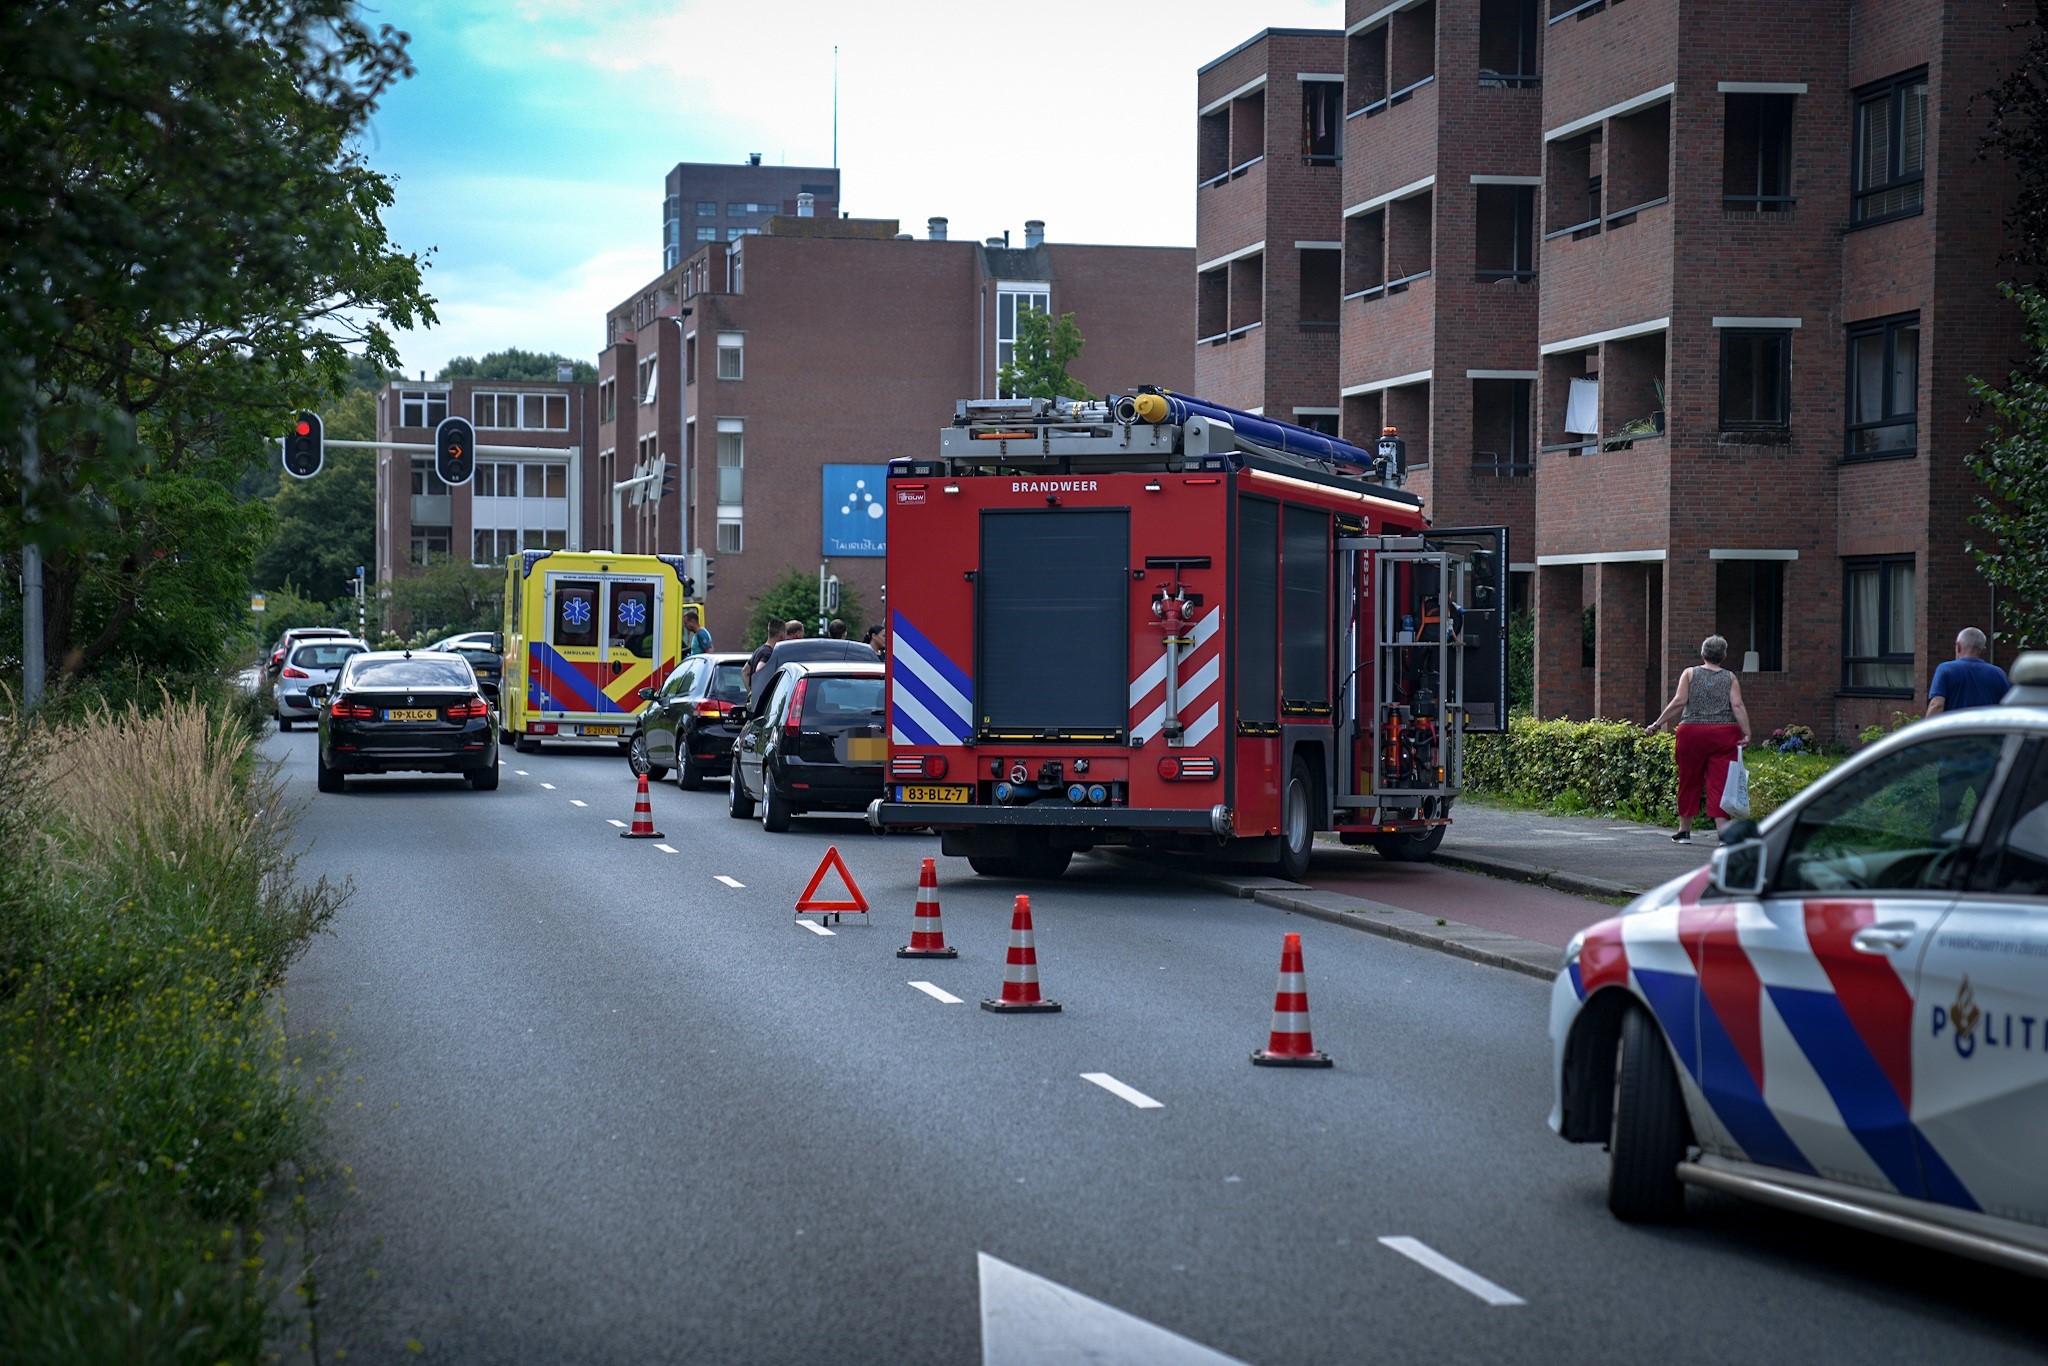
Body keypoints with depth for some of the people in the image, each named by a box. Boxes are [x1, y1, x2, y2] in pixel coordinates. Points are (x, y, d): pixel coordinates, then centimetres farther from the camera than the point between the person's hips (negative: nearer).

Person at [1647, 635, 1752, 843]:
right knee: (1719, 782, -2)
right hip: (1724, 735, 0)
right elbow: (1738, 706, -5)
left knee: (1689, 781, 11)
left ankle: (1684, 830, 21)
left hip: (1692, 732, 0)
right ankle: (1723, 830, -12)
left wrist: (1658, 723, -2)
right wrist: (1746, 734, -6)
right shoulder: (1730, 678, 6)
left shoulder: (1690, 674, 5)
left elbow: (1679, 702, -5)